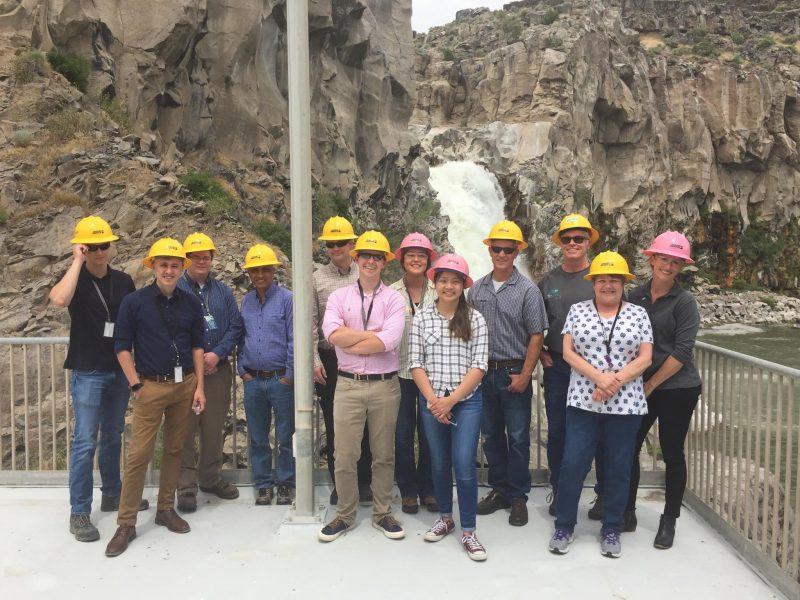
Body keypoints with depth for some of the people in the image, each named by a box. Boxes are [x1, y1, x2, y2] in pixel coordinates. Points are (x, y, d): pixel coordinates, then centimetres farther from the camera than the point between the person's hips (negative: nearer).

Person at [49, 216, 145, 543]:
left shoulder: (123, 281, 6)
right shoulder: (75, 279, -6)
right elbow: (59, 299, -31)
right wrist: (78, 261, -22)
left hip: (120, 370, 5)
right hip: (88, 372, -5)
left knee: (113, 436, 16)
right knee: (85, 442, -3)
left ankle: (112, 495, 30)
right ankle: (79, 513, 6)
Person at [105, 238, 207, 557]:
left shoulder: (190, 303, 6)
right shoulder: (134, 302, -3)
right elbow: (122, 346, -1)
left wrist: (199, 386, 5)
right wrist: (136, 385, -7)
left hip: (185, 384, 3)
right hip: (151, 386, -3)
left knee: (175, 450, 11)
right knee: (139, 454, -4)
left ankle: (166, 508, 26)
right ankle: (126, 523, 7)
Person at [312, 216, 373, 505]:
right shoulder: (318, 279, 5)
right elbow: (311, 323, 3)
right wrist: (315, 360, -4)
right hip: (329, 359, 1)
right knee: (333, 424, 9)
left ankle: (364, 481, 19)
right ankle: (339, 483, 21)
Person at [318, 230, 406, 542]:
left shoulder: (393, 299, 1)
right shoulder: (339, 296, 5)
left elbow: (389, 341, -16)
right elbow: (332, 333, -13)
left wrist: (349, 341, -11)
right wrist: (373, 334, -13)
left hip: (385, 386, 0)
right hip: (348, 385, 1)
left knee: (384, 455, 10)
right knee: (344, 456, 5)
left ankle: (382, 514, 25)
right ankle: (345, 515, 22)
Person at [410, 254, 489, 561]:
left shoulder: (475, 319, -1)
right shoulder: (422, 317, 3)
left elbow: (479, 366, -6)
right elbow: (416, 363, 0)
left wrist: (452, 399, -13)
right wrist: (433, 400, -10)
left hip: (467, 400, -2)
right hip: (432, 401, 2)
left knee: (464, 465, -6)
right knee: (439, 463, 14)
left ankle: (468, 532, 7)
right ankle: (445, 517, 34)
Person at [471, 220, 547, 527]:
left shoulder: (527, 290, -6)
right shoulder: (477, 289, 6)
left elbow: (536, 336, -7)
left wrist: (524, 375, -12)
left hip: (514, 373, -4)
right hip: (484, 372, 4)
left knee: (518, 438, 4)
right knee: (491, 435, 13)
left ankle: (517, 496, 17)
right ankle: (499, 489, 27)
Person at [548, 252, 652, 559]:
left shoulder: (638, 314, 5)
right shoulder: (578, 310, 6)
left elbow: (645, 358, -1)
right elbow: (568, 352, -1)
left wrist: (615, 381, -15)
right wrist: (598, 377, -15)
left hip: (625, 403, 1)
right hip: (583, 401, 0)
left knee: (619, 468, 9)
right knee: (573, 464, 0)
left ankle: (612, 530, 24)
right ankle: (564, 526, 17)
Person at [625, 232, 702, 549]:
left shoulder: (685, 302, -8)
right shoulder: (636, 296, 5)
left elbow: (682, 351, -13)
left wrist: (651, 385, -12)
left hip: (677, 388, -4)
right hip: (640, 386, 4)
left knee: (672, 453, 6)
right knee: (629, 448, 6)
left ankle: (669, 521, 22)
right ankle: (627, 513, 23)